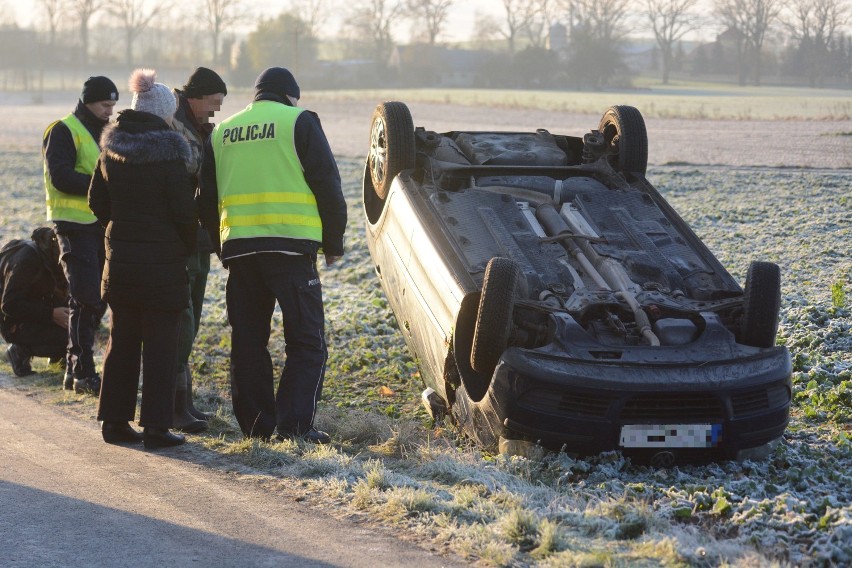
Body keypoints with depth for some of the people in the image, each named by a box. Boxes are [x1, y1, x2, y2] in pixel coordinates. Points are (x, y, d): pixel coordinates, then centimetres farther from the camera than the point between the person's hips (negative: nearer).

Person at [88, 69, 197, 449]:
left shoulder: (111, 150, 4)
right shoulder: (167, 154, -15)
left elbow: (97, 202, 12)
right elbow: (184, 211, -13)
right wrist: (189, 245, 4)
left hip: (120, 259, 6)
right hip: (162, 261, -6)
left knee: (122, 340, 14)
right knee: (160, 345, 1)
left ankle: (115, 421, 18)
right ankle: (156, 427, 2)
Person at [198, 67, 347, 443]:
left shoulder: (221, 133, 17)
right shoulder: (299, 122, 3)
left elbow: (206, 200, 19)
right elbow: (328, 186, -1)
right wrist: (333, 243, 8)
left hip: (237, 249, 5)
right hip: (290, 246, -4)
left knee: (247, 341, 12)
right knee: (306, 341, 0)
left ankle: (255, 423, 12)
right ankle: (294, 424, -10)